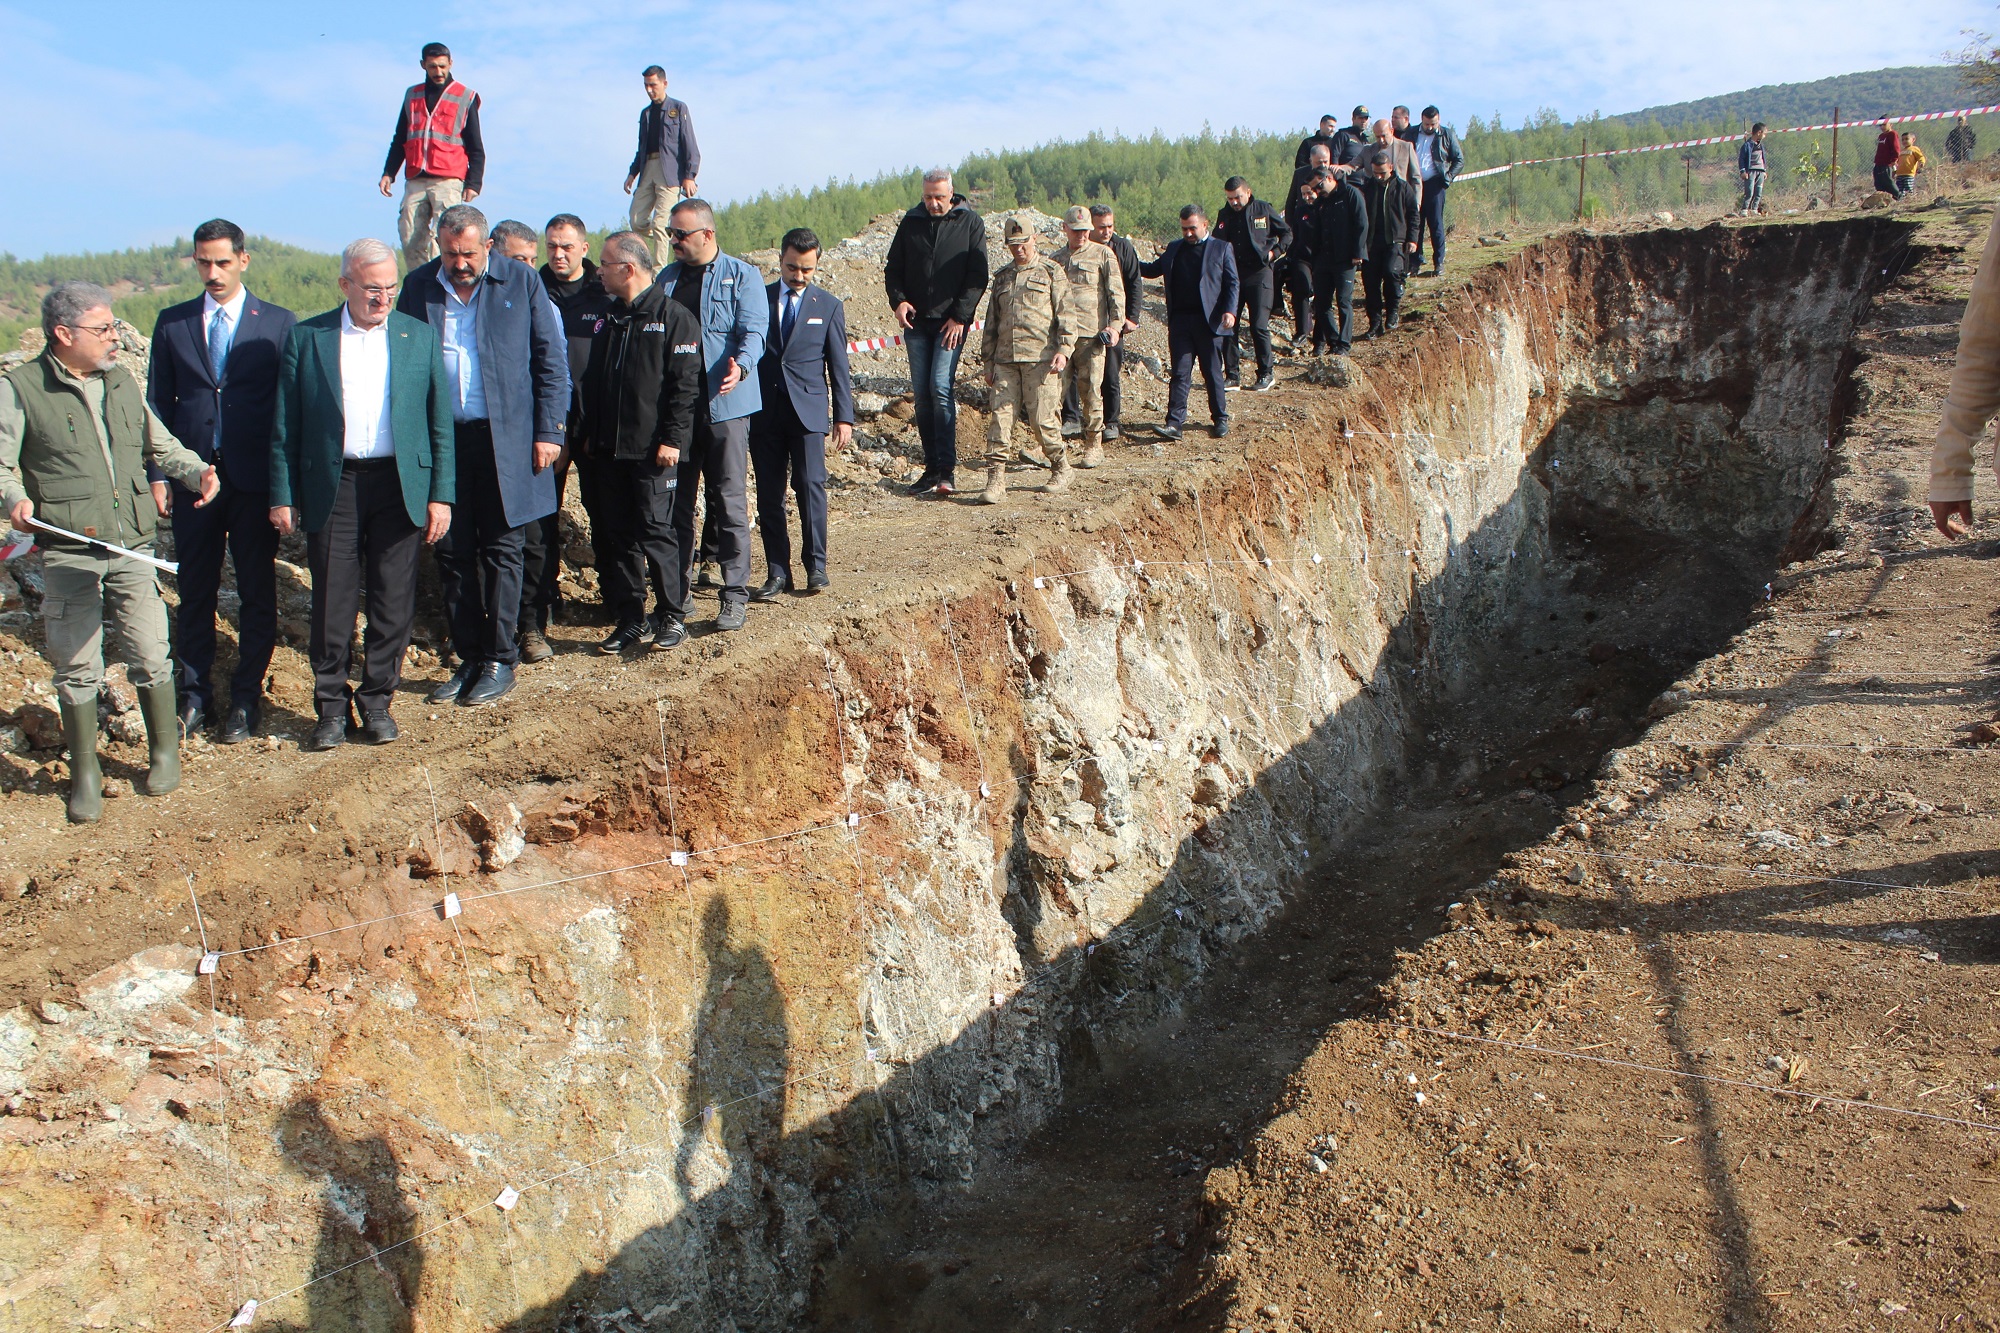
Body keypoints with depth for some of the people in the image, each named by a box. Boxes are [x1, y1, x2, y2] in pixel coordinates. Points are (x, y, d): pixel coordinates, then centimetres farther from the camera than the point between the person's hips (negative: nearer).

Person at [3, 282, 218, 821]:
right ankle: (85, 773, 18)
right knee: (77, 666, 4)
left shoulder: (122, 381, 12)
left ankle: (165, 752, 23)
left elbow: (160, 444, 20)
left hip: (133, 549, 3)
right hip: (68, 554, -3)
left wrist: (196, 471, 1)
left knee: (150, 655, 3)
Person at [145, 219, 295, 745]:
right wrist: (159, 473, 2)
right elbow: (158, 403, 10)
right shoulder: (172, 323, 8)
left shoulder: (278, 323, 2)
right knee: (194, 592, 8)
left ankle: (246, 700, 15)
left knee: (257, 593, 5)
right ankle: (194, 696, 19)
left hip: (255, 479, -2)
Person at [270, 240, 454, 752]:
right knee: (331, 604, 2)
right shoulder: (306, 338, 4)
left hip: (401, 486, 1)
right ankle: (332, 707, 16)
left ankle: (377, 701, 19)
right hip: (331, 486, -1)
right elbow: (285, 426, 5)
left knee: (393, 603, 4)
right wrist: (283, 496, 0)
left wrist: (441, 494, 0)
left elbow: (441, 422, 6)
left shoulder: (420, 337, 6)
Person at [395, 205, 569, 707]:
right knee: (452, 552, 7)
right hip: (441, 438, 3)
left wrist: (549, 431, -5)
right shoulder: (419, 286, 6)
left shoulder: (522, 281, 0)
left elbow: (551, 361, 1)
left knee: (502, 551, 2)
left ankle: (500, 661, 12)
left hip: (506, 437, -3)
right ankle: (468, 659, 18)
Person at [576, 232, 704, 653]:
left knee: (656, 531, -3)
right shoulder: (607, 319, 15)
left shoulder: (674, 317, -6)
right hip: (607, 451, 7)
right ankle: (629, 619, 15)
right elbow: (592, 380, 19)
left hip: (652, 451, -7)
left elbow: (685, 384, -11)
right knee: (618, 536, 8)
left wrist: (673, 439, -16)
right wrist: (589, 434, 14)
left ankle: (673, 615, 10)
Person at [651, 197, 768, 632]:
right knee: (675, 503, 8)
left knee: (729, 502, -2)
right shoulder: (666, 278, 16)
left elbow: (753, 332, -10)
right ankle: (674, 594, 17)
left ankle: (734, 595, 5)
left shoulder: (742, 277, 1)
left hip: (724, 405, -5)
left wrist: (741, 365, -30)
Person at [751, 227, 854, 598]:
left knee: (810, 484, -10)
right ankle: (777, 573, 7)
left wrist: (844, 417, 3)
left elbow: (838, 366, 8)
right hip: (764, 411, 1)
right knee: (769, 493, 1)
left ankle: (816, 566, 0)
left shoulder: (828, 306, 8)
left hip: (808, 409, -1)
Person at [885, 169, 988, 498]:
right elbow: (893, 269, 14)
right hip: (916, 321, 4)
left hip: (952, 321, -4)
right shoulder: (911, 222, 8)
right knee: (922, 393, 3)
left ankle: (946, 469, -13)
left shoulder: (970, 222, 0)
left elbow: (977, 276, -2)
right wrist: (898, 300, -5)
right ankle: (932, 467, 9)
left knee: (941, 387, -15)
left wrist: (960, 316, -11)